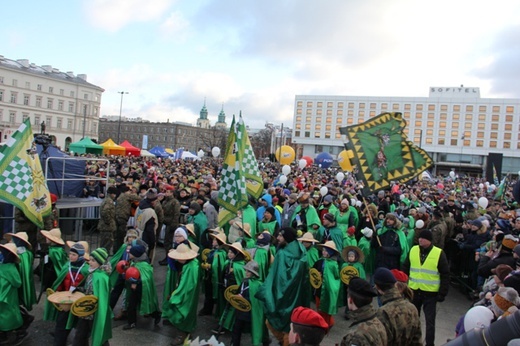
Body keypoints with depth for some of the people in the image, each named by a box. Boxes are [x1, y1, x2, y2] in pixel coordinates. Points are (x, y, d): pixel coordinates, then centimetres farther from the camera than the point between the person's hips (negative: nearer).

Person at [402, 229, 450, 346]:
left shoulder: (439, 253, -10)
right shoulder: (413, 250, 0)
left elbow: (445, 275, -6)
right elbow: (405, 269, 9)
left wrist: (442, 293, -9)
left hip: (430, 293, -4)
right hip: (413, 290, 4)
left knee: (430, 321, 6)